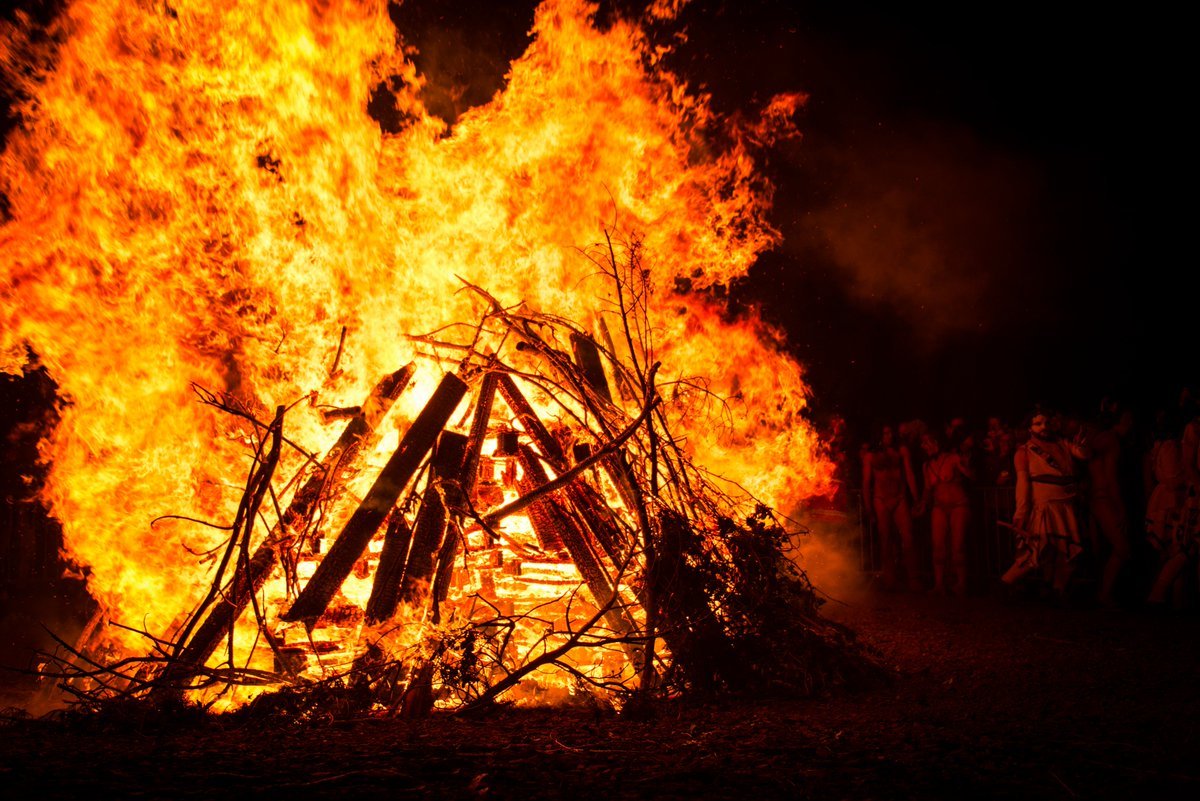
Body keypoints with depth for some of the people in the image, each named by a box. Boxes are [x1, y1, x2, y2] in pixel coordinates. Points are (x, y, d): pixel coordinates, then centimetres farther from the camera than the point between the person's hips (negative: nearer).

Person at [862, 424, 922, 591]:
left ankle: (914, 582, -9)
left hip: (900, 499, 0)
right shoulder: (870, 454, 8)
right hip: (880, 500, 0)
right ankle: (889, 582, 5)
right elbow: (866, 482, 7)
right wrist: (868, 507, 0)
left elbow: (910, 475, 4)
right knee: (886, 541, 1)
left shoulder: (902, 450, 8)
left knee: (907, 538, -11)